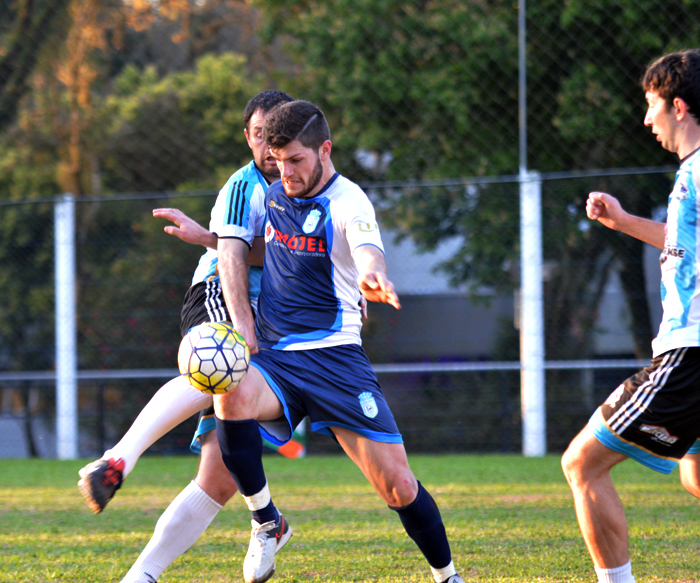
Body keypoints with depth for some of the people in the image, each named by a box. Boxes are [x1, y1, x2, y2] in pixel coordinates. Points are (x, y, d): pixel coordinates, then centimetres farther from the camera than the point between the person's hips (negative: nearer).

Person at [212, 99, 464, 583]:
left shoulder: (347, 202, -9)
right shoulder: (275, 196, 11)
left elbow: (368, 253, -32)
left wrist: (373, 277, -56)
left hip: (334, 357, -4)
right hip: (273, 358, 4)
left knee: (398, 485, -8)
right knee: (232, 395, -33)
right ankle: (267, 522, -14)